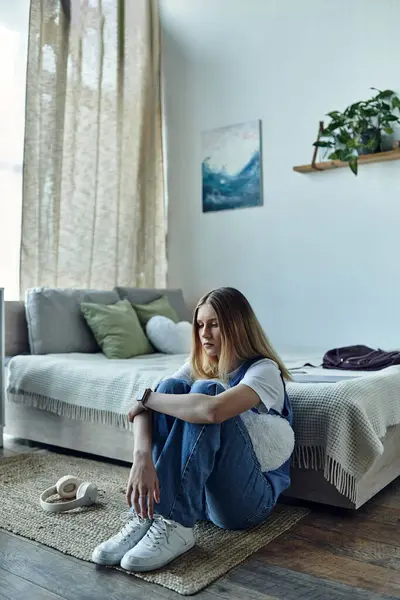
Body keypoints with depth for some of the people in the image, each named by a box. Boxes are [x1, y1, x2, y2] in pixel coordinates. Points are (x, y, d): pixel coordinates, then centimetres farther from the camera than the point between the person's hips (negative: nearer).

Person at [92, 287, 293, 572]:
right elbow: (143, 409, -11)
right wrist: (142, 457, -31)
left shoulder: (264, 369, -13)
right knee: (171, 387, -16)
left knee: (205, 391, -26)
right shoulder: (198, 366, 7)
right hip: (195, 490, 6)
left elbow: (211, 410, -35)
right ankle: (145, 516, -23)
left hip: (248, 498, -5)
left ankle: (175, 526, -31)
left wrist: (148, 398, -20)